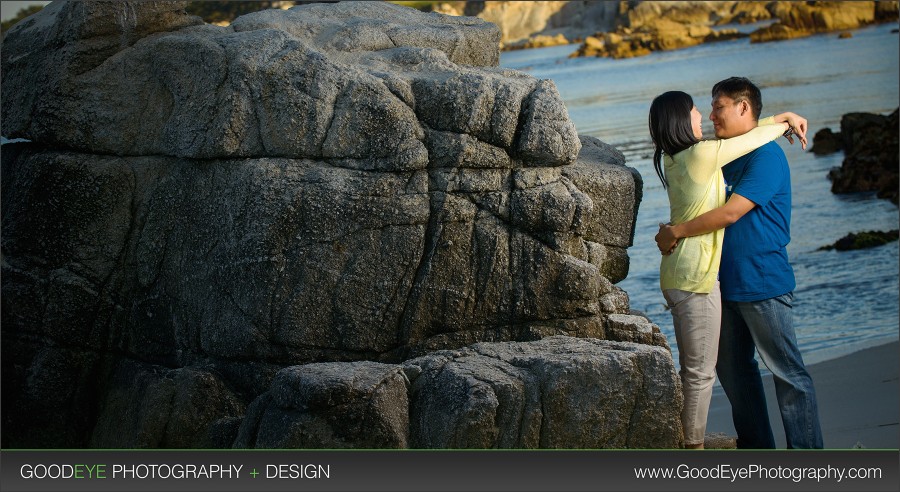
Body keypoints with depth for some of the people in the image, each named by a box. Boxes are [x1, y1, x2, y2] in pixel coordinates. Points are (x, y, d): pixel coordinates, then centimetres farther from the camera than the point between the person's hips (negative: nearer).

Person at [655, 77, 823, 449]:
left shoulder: (766, 156, -14)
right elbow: (708, 208, 23)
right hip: (727, 284, 9)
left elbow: (731, 212, -22)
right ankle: (757, 450, 25)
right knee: (733, 369, 14)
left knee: (787, 372, -3)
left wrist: (677, 232, -15)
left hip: (763, 285, -9)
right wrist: (674, 231, 5)